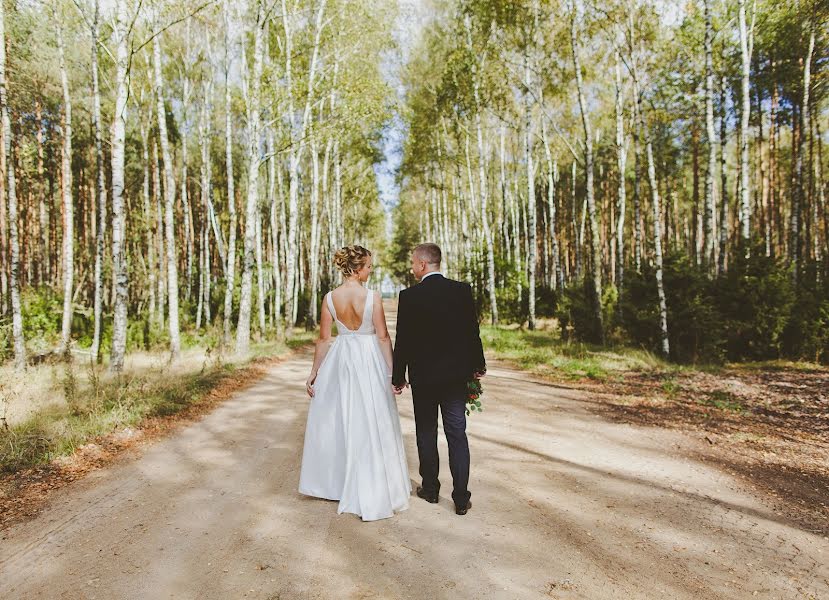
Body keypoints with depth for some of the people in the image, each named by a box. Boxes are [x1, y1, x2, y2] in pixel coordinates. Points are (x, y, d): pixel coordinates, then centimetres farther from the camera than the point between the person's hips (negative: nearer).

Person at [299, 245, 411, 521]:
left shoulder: (330, 298, -4)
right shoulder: (373, 297, -12)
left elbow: (323, 339, 0)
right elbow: (383, 337, -10)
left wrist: (314, 372, 9)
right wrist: (393, 371, -3)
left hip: (339, 361, 3)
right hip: (369, 360, -3)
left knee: (336, 420, 18)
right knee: (371, 424, 6)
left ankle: (335, 481, 33)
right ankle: (374, 490, 16)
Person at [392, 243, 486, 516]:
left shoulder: (409, 296, -11)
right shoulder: (462, 290, -3)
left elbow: (402, 340, -9)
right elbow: (473, 331, 1)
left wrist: (398, 377, 2)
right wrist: (478, 365, 14)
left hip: (422, 376, -2)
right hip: (456, 374, 2)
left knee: (426, 433, 14)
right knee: (457, 434, 8)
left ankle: (430, 489, 27)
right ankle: (461, 498, 10)